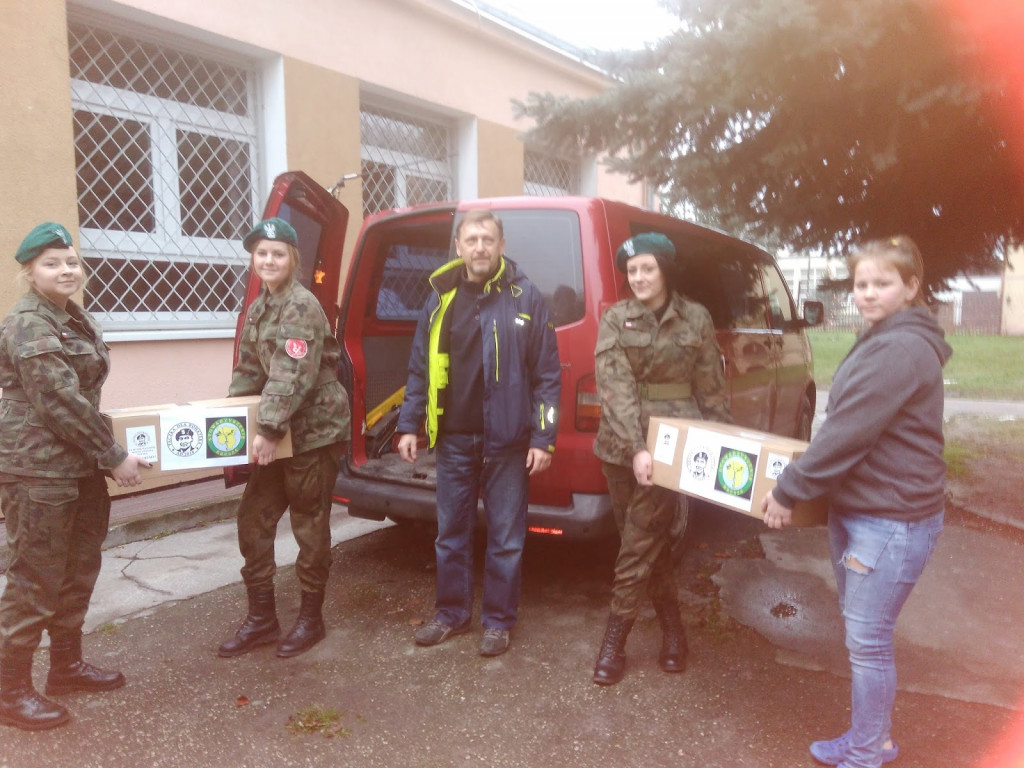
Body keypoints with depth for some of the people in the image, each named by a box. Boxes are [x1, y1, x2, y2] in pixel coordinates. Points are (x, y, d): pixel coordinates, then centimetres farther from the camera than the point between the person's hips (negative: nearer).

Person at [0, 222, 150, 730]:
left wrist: (102, 453, 18)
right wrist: (114, 456, -17)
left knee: (79, 571, 17)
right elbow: (60, 403, -21)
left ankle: (67, 664, 33)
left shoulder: (77, 319, 13)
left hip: (80, 466, 9)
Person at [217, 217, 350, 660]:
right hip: (282, 432, 9)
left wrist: (269, 429, -28)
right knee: (253, 518, 10)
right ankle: (261, 619, 24)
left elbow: (294, 376, -24)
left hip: (315, 430, -8)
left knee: (309, 525, 3)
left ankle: (311, 619, 21)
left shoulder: (302, 305, -15)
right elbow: (249, 371, 17)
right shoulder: (259, 308, 12)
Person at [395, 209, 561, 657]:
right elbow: (420, 369, 9)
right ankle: (451, 613, 31)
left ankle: (498, 621, 24)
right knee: (450, 534, 14)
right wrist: (409, 425, 5)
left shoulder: (526, 299, -4)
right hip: (453, 440, 3)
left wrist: (542, 438, -9)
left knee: (505, 539, 7)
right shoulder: (441, 299, 6)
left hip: (507, 441, -3)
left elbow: (548, 375, -4)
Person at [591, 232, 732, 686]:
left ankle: (616, 638, 12)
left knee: (639, 542, -2)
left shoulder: (696, 320, 1)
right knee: (650, 540, 12)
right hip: (622, 445, 2)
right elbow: (615, 388, -12)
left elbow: (712, 390, 7)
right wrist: (636, 447, -23)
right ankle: (672, 627, 30)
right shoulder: (615, 320, -1)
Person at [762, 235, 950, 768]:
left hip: (891, 520, -10)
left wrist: (789, 489, -16)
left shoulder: (901, 349, -20)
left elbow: (848, 432, -23)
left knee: (867, 639, 1)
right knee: (859, 631, 19)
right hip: (855, 508, 10)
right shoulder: (883, 341, 13)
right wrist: (803, 480, 24)